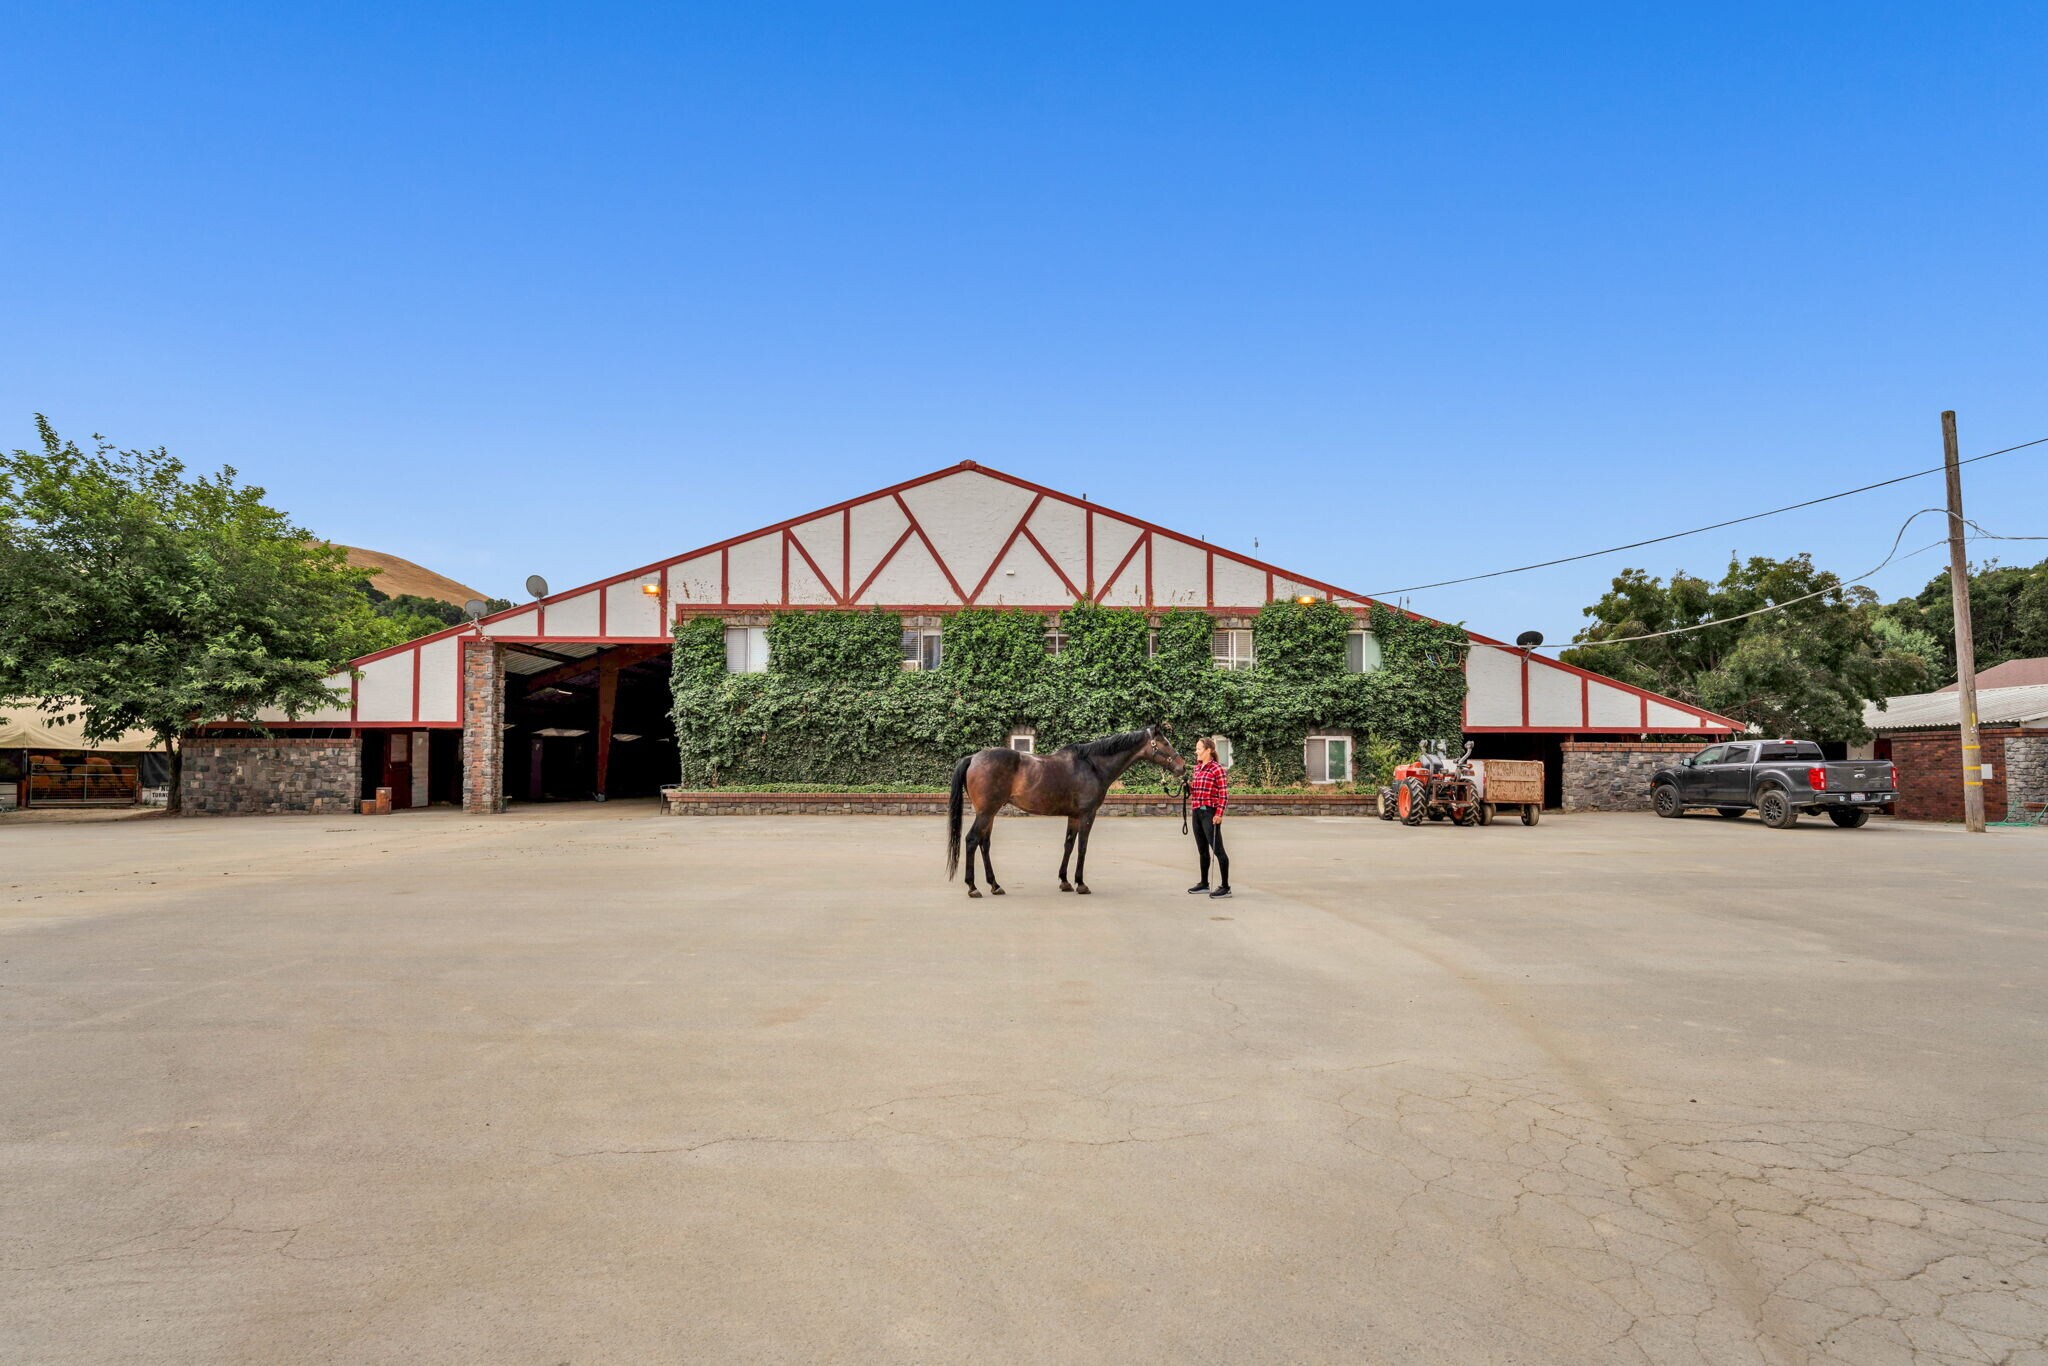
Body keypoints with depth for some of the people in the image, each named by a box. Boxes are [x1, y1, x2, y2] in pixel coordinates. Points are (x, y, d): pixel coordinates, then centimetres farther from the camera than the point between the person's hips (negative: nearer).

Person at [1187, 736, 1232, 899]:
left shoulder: (1217, 770, -11)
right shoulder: (1197, 768, 13)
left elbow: (1224, 794, -14)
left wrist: (1219, 814, -19)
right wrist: (1188, 786, 1)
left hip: (1210, 813, -9)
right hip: (1197, 812, 9)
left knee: (1218, 849, -5)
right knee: (1202, 850, 16)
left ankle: (1225, 887, -2)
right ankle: (1204, 884, 26)